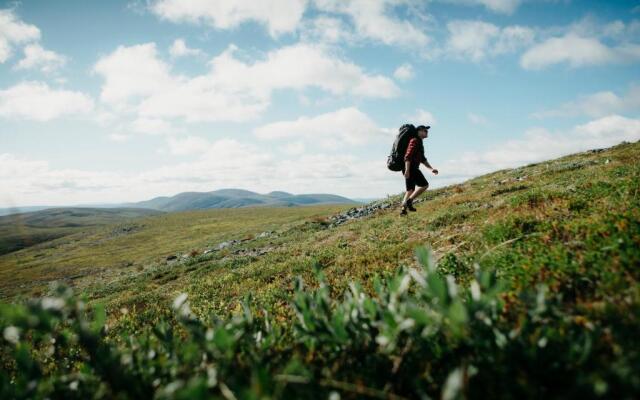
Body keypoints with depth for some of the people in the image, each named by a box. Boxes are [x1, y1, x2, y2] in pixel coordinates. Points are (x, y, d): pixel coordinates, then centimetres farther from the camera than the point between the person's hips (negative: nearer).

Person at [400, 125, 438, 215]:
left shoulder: (420, 143, 23)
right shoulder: (414, 141, -9)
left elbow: (423, 159, 28)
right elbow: (408, 156, -20)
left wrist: (431, 168, 22)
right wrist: (407, 170, -28)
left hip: (412, 168, 10)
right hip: (410, 168, -10)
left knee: (410, 189, 12)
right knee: (424, 185, -10)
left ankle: (403, 209, 10)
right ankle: (409, 201, -11)